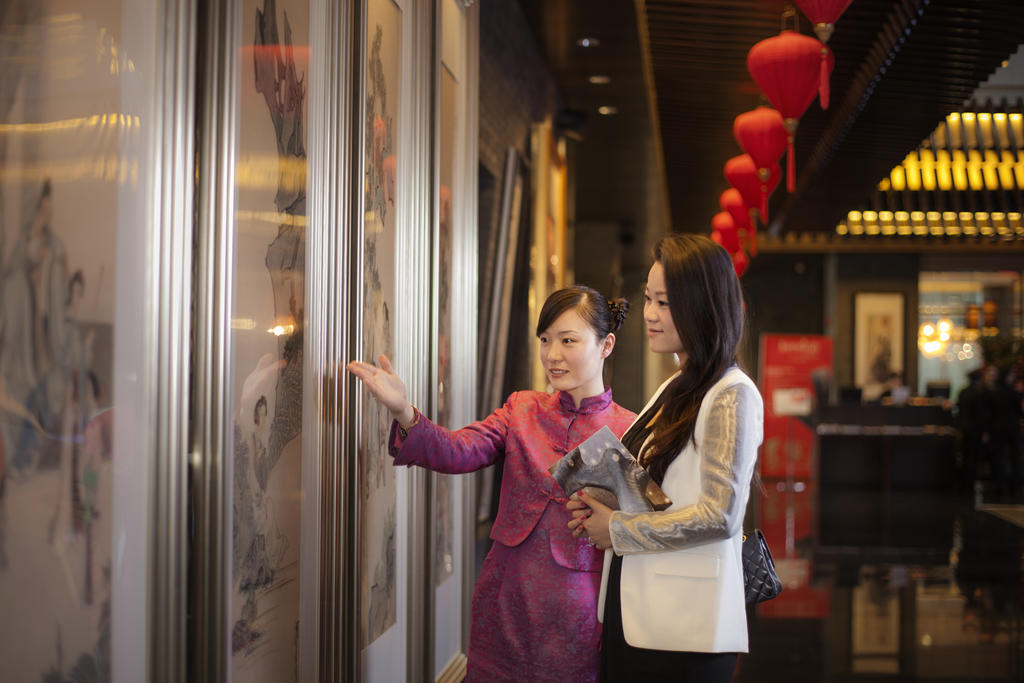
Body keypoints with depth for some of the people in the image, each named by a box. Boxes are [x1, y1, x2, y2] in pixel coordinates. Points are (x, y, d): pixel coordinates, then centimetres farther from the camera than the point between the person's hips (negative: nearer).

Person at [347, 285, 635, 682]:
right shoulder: (522, 409, 7)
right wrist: (404, 413, -27)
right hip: (505, 607, 3)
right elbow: (460, 451, -11)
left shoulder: (627, 431, -3)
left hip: (576, 620, -3)